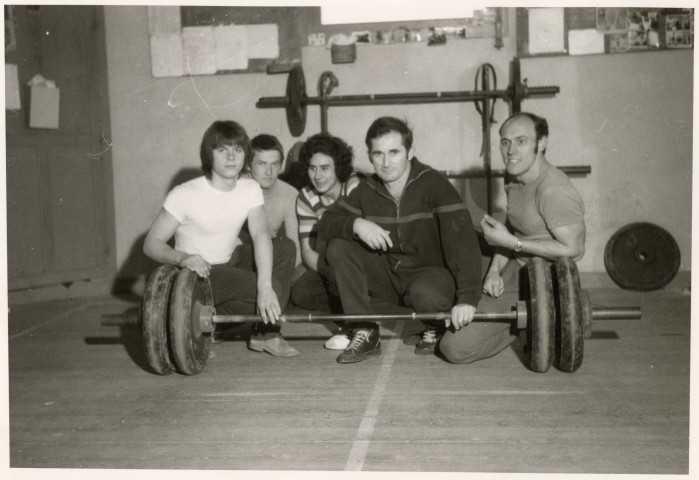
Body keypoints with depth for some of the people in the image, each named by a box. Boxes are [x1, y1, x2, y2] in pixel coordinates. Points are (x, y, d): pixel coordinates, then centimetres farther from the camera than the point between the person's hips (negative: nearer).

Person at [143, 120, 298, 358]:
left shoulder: (250, 189, -4)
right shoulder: (185, 195, -17)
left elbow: (260, 235, -19)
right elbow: (151, 243, -16)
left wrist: (264, 286, -35)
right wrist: (181, 258, -39)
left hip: (231, 265, 6)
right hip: (196, 275, -6)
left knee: (284, 259, -16)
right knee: (273, 287, -26)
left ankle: (265, 332, -7)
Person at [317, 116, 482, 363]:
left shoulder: (433, 184, -19)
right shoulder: (367, 191, -4)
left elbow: (462, 239, -27)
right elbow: (326, 223, -4)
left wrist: (467, 297, -39)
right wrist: (356, 224, -28)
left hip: (433, 271, -5)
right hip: (389, 274, 5)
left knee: (425, 294, -39)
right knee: (338, 248, -15)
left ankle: (436, 328, 0)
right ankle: (365, 334, -8)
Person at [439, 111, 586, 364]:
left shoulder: (553, 190, -22)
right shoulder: (516, 179, 7)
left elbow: (573, 250, -24)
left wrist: (511, 243, -20)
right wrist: (495, 270, -2)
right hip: (514, 268, 9)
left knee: (455, 347, -16)